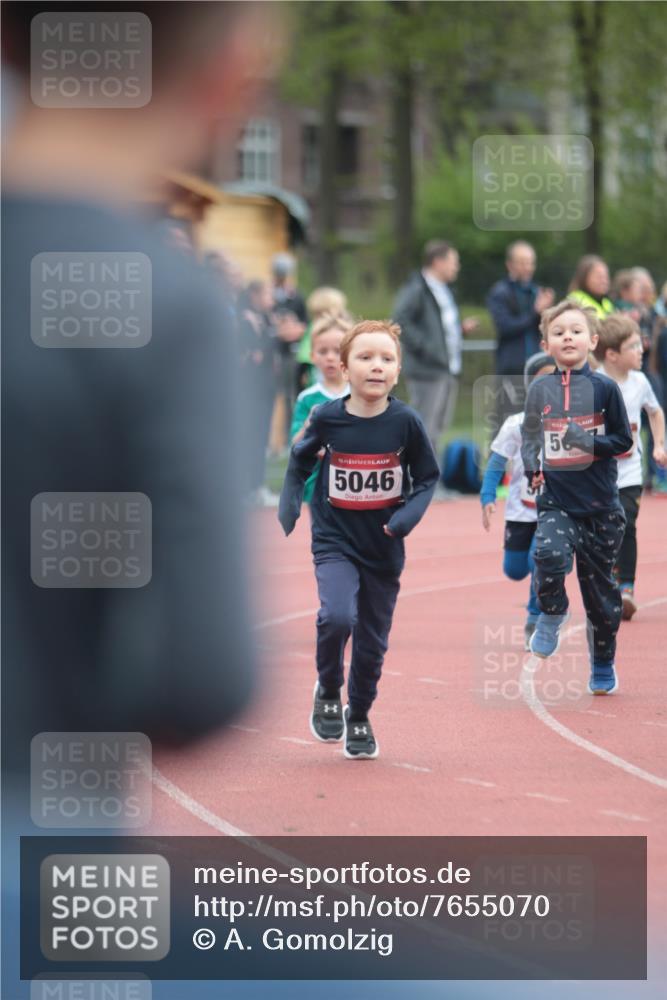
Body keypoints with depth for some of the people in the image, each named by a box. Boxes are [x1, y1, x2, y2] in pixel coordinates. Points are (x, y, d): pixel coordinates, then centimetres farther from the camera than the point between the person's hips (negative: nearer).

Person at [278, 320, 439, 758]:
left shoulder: (406, 422, -10)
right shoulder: (327, 418, -9)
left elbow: (427, 477, 1)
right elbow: (300, 461, 10)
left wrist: (408, 515, -15)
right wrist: (290, 502, -1)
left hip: (384, 548, 1)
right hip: (335, 541, -1)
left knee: (372, 641, 10)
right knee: (337, 617, -24)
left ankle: (359, 718, 33)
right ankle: (328, 692, 3)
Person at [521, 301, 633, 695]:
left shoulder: (604, 387, -3)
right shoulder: (540, 389, 4)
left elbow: (623, 441, 1)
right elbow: (529, 436, 17)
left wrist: (589, 442, -16)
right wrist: (532, 468, 1)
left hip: (600, 504, -1)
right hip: (556, 502, 1)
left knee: (600, 584, 7)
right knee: (550, 553, -28)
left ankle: (603, 664, 26)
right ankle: (552, 615, 2)